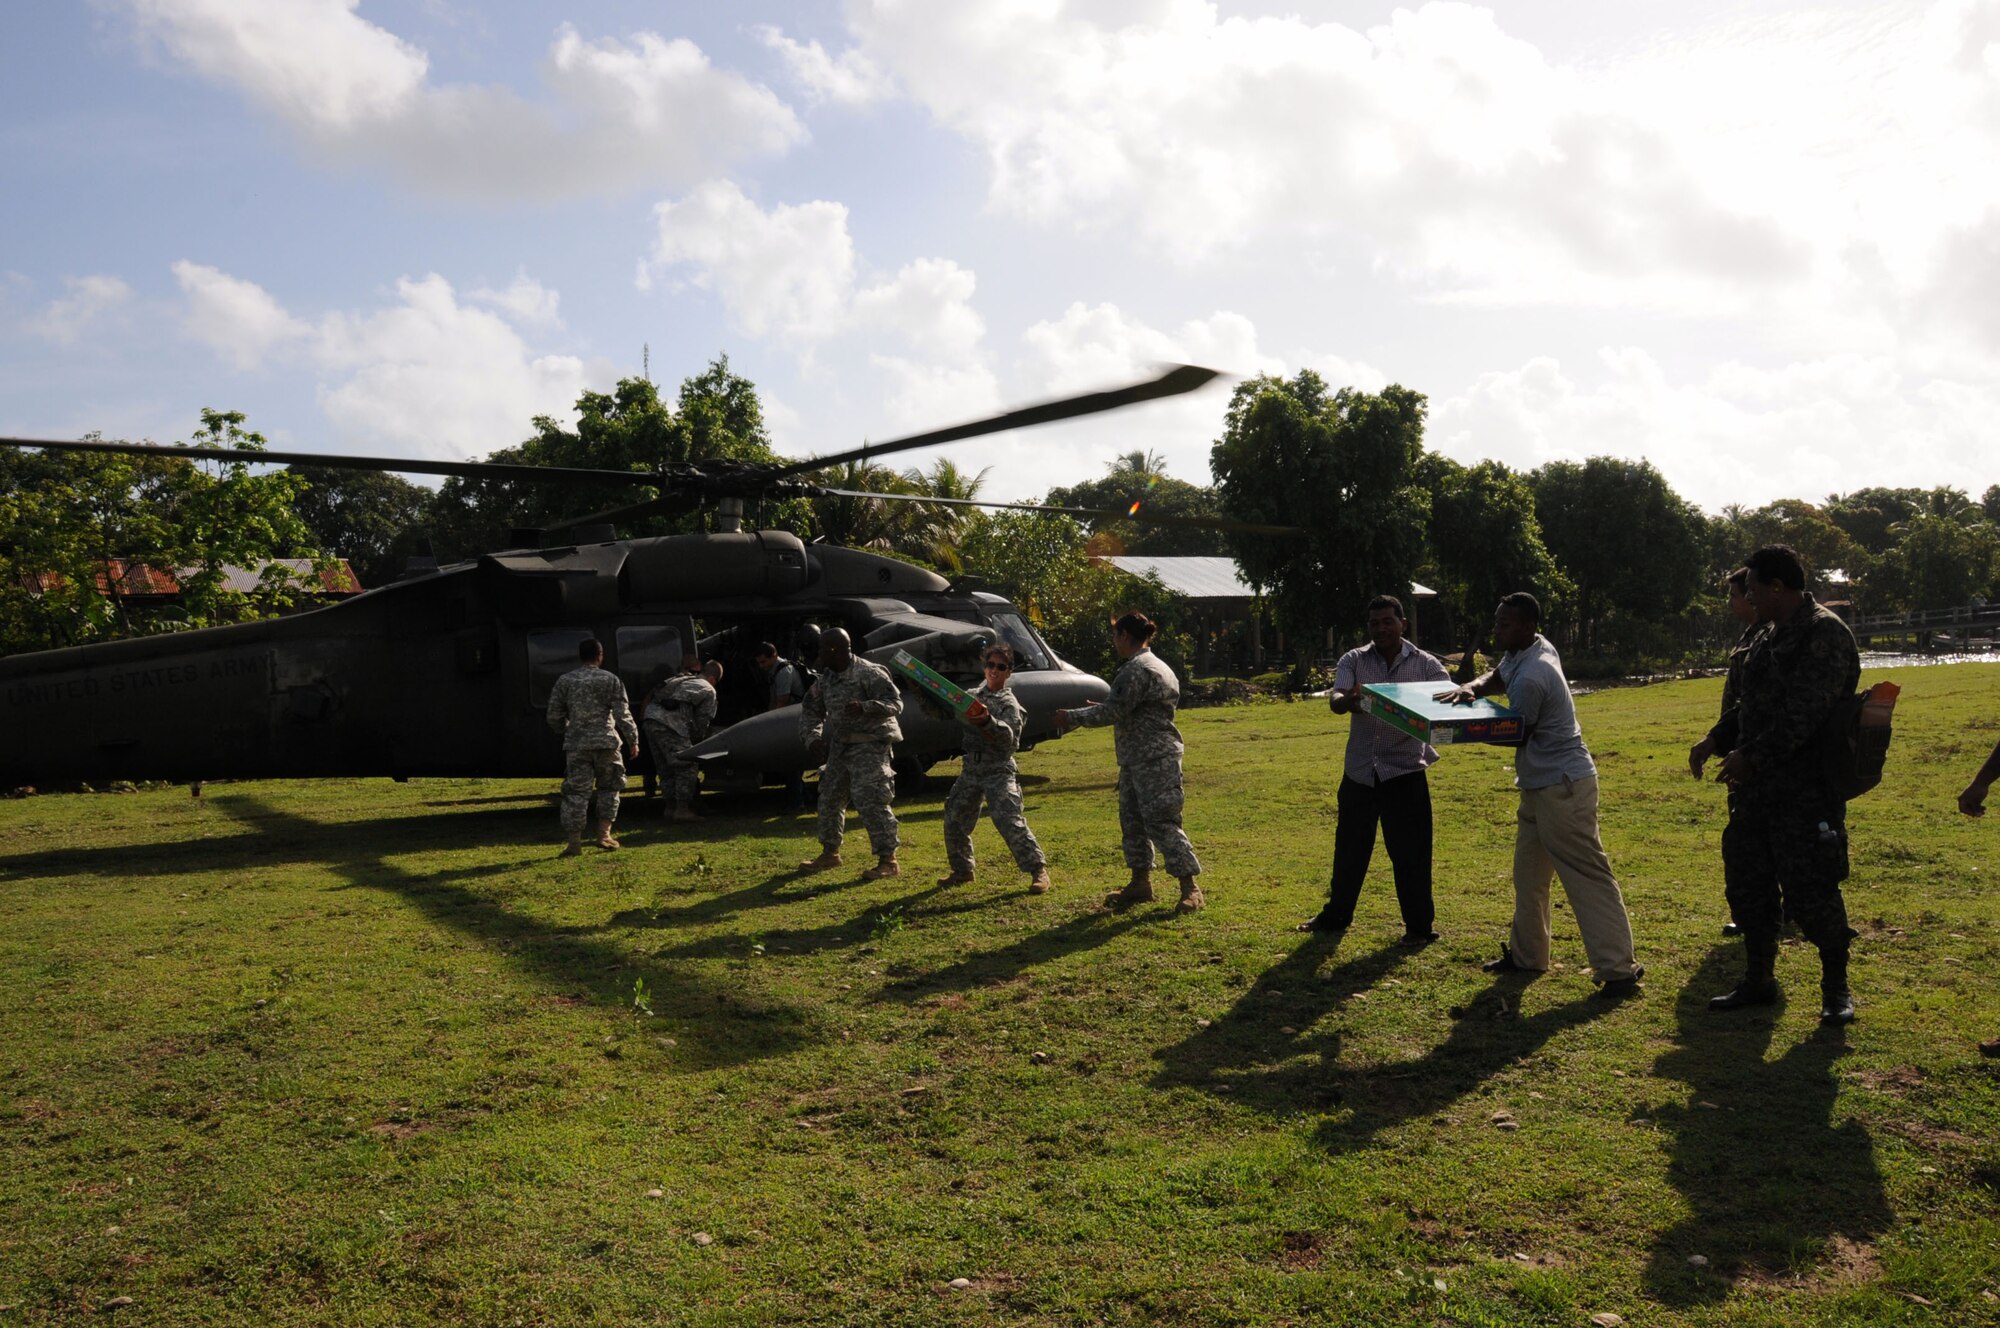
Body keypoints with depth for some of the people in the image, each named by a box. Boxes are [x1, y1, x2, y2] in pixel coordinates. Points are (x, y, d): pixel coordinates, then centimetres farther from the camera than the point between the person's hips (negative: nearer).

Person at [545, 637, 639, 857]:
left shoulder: (564, 681, 5)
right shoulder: (610, 679, -1)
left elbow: (554, 717, 8)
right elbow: (623, 715, -6)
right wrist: (633, 740, 0)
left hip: (576, 744, 1)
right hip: (605, 742, -1)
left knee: (575, 792, 2)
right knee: (608, 788, 15)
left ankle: (574, 842, -2)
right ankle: (604, 835, 10)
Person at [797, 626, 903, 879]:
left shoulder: (868, 673, -16)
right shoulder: (826, 678, 8)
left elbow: (895, 703, -21)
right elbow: (810, 709, 18)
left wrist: (865, 707, -37)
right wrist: (812, 737, 2)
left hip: (869, 746, -9)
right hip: (840, 747, 9)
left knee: (870, 801, -14)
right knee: (829, 798, 15)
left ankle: (888, 861, -8)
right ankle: (830, 853, 32)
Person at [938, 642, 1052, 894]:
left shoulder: (1009, 703, -6)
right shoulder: (973, 697, 11)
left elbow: (1009, 736, -23)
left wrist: (988, 721, -41)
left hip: (999, 771, -6)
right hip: (971, 769, 6)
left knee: (1010, 822, -16)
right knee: (954, 821, 10)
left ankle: (1038, 871, -8)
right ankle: (962, 871, 27)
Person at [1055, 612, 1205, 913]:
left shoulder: (1138, 670, -18)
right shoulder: (1149, 665, 16)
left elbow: (1112, 712, -20)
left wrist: (1072, 717, -9)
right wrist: (1087, 713, 16)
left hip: (1155, 761, -11)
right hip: (1137, 760, 11)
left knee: (1161, 823, -9)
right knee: (1132, 820, 15)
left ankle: (1190, 888, -5)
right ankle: (1140, 883, 24)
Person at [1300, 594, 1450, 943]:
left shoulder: (1426, 664, -1)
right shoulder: (1354, 660, 2)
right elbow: (1335, 701, -14)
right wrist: (1347, 701, -39)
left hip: (1405, 772, -2)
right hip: (1359, 771, 2)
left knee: (1410, 852, 1)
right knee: (1349, 849, 15)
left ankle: (1419, 925, 15)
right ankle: (1336, 915, 31)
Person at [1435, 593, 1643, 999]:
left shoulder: (1531, 678, -25)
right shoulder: (1530, 649, 4)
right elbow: (1498, 675, 16)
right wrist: (1472, 688, -6)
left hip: (1563, 787, -11)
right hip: (1540, 784, 11)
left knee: (1588, 877, -8)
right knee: (1528, 874, 18)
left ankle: (1619, 970, -5)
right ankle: (1526, 954, 29)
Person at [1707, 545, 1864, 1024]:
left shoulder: (1825, 634, -14)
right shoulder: (1769, 638, 15)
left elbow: (1804, 713, -23)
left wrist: (1752, 755, -21)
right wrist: (1720, 743, 10)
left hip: (1805, 792, -9)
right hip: (1756, 788, 9)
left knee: (1809, 891, -4)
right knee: (1748, 885, 13)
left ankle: (1836, 986, 15)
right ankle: (1758, 980, 26)